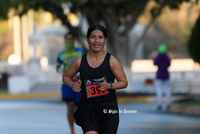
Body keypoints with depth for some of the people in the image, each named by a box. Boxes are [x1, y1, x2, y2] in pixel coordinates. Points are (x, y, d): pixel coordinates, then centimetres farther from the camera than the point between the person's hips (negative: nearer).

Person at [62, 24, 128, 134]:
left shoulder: (112, 61, -1)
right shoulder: (80, 62, 3)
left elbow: (124, 82, 4)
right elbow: (66, 76, 20)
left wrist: (109, 86, -15)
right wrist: (72, 84, -2)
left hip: (108, 108, 0)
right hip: (87, 109, 0)